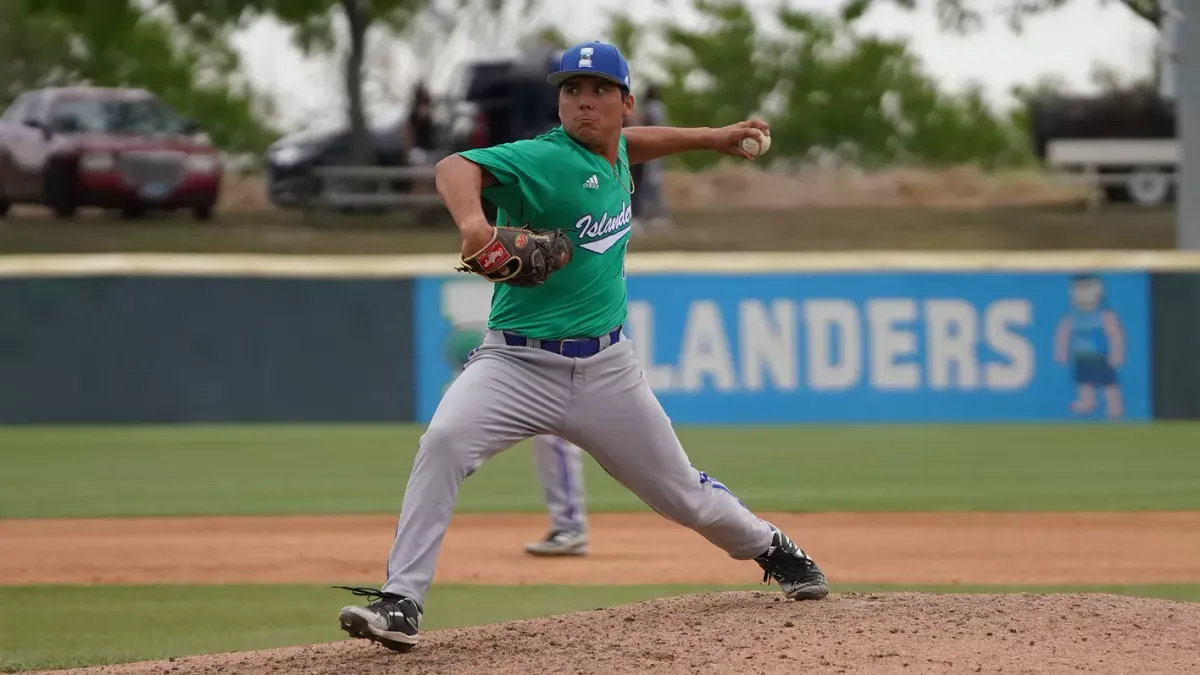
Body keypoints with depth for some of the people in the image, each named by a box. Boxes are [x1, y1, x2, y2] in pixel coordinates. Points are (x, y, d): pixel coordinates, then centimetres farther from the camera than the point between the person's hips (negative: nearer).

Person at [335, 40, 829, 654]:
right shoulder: (545, 160, -16)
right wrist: (472, 221, -54)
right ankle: (401, 602, -28)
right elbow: (457, 165, -35)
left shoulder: (613, 156, 5)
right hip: (517, 365, -5)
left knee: (684, 496, 14)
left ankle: (770, 548, 44)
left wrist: (712, 138, 31)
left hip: (607, 369, 5)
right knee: (443, 442, -31)